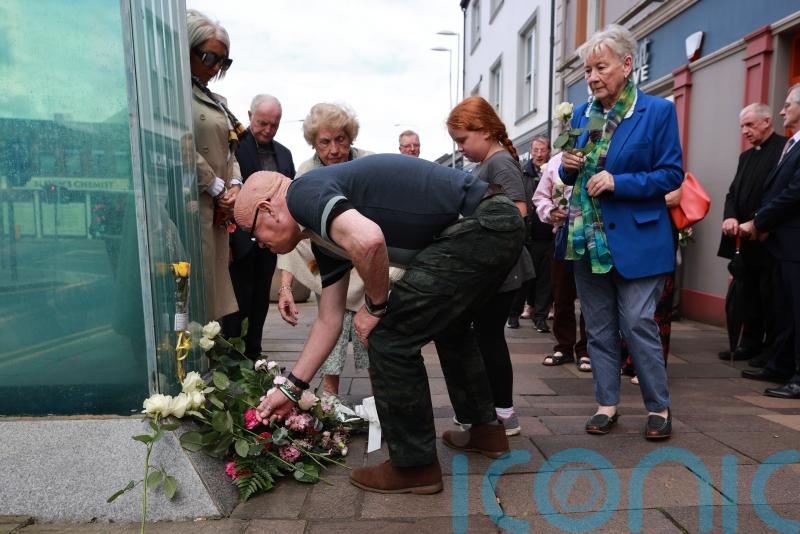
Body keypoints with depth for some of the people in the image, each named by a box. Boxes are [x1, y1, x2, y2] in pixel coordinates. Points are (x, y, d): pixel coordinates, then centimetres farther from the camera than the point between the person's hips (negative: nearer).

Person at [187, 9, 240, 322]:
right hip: (194, 205, -8)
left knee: (215, 280, 9)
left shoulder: (217, 101, 21)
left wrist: (235, 185, 1)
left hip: (219, 208, 8)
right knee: (197, 284, -7)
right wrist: (218, 189, -9)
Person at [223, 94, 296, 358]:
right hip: (241, 239, -6)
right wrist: (227, 240, -14)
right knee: (240, 302, 0)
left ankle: (253, 354, 26)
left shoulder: (283, 153, 13)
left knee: (260, 300, 13)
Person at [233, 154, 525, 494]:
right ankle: (486, 430, 41)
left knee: (390, 335, -4)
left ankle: (415, 465, 13)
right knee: (448, 325, 29)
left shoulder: (303, 192, -8)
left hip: (479, 225, -11)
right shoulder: (324, 234, 19)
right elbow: (329, 319, 22)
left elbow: (368, 240, -30)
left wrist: (375, 306, -10)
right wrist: (291, 388, 26)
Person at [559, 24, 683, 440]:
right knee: (599, 327, 10)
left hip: (636, 238, -5)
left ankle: (658, 407, 17)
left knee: (638, 324, -3)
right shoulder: (581, 114, 9)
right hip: (588, 238, 5)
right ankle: (607, 404, 23)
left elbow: (672, 174, -7)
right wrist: (568, 166, -7)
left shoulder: (658, 111, -5)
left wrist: (618, 182, -20)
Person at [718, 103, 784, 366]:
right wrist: (730, 217, -7)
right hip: (747, 237, 7)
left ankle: (772, 349, 10)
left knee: (770, 294, 0)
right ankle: (750, 343, 20)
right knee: (748, 292, 11)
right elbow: (733, 191, 11)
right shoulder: (746, 156, 18)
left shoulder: (785, 148, -6)